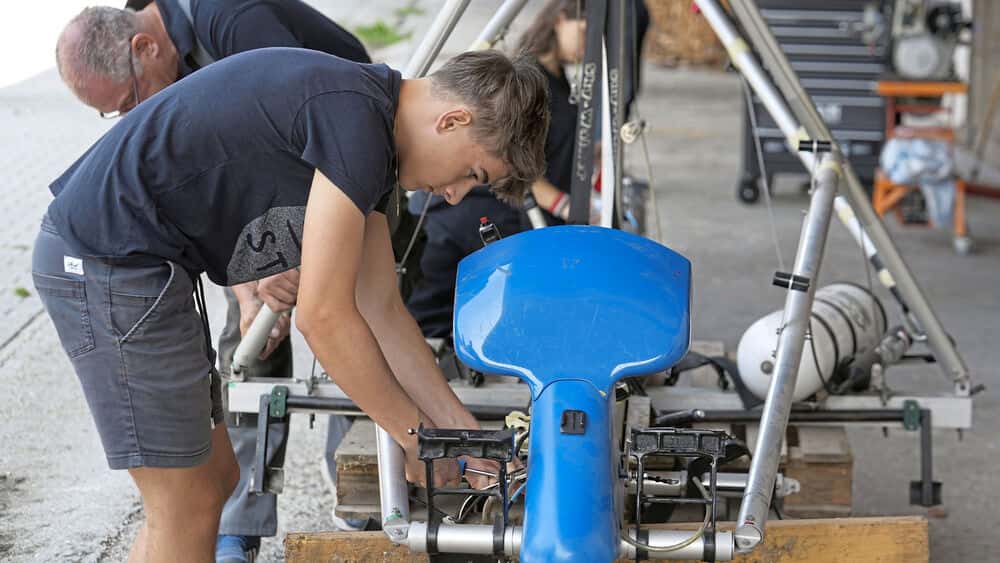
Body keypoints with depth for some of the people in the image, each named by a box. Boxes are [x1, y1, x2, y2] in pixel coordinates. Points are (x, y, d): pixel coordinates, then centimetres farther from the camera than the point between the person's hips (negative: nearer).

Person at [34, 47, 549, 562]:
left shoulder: (371, 141, 12)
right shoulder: (356, 119, -20)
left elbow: (380, 309, 16)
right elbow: (323, 316, -19)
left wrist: (460, 429, 13)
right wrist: (414, 436, -8)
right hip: (112, 263, -10)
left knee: (215, 478, 17)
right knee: (188, 508, -3)